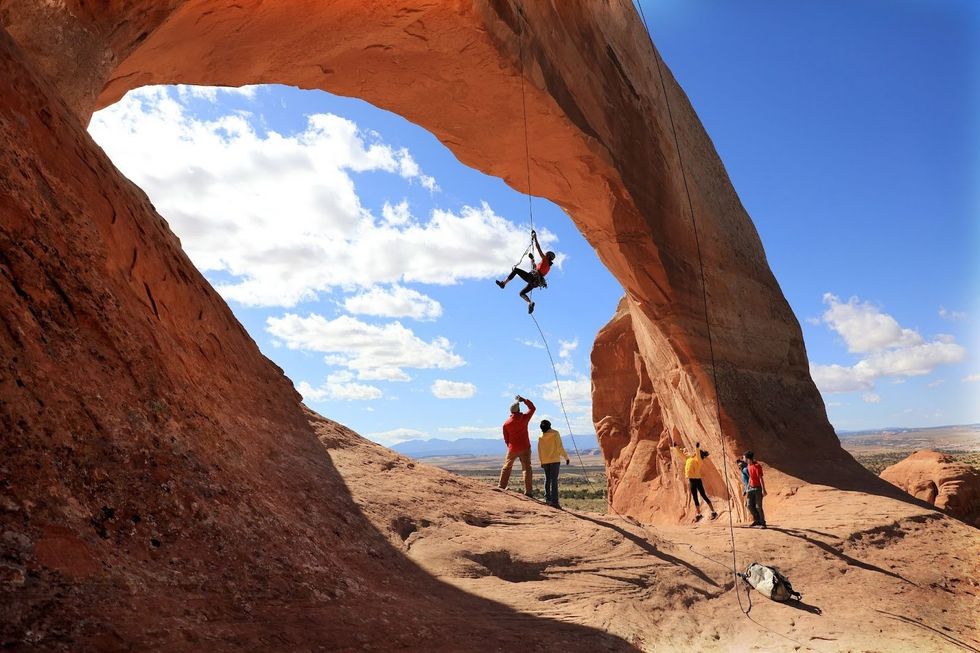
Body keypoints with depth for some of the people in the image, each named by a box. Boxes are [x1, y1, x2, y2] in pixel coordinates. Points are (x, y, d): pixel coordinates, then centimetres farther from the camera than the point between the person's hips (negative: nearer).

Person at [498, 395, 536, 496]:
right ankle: (528, 491, -2)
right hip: (525, 448, -1)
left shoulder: (506, 423, -4)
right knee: (527, 469, 2)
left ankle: (501, 487, 18)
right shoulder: (524, 418, -7)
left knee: (506, 468, 15)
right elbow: (532, 408, 10)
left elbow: (506, 439, 4)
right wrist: (523, 400, 14)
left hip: (512, 449, 1)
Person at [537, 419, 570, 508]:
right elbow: (560, 447, -11)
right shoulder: (555, 434, -7)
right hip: (555, 460, -4)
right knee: (554, 480, -7)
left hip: (545, 461, 4)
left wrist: (541, 461, 19)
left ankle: (547, 498, 17)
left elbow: (539, 450, 8)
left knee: (547, 479, 16)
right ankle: (554, 500, -13)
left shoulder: (541, 437, 4)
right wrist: (566, 457, -3)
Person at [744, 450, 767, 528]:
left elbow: (761, 478, -21)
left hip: (758, 488, -8)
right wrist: (748, 488, 19)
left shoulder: (757, 466, -17)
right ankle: (757, 520, 21)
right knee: (750, 505, 5)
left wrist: (763, 490, -26)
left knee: (758, 507, -6)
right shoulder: (748, 466, 9)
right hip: (751, 488, 8)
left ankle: (762, 523, 6)